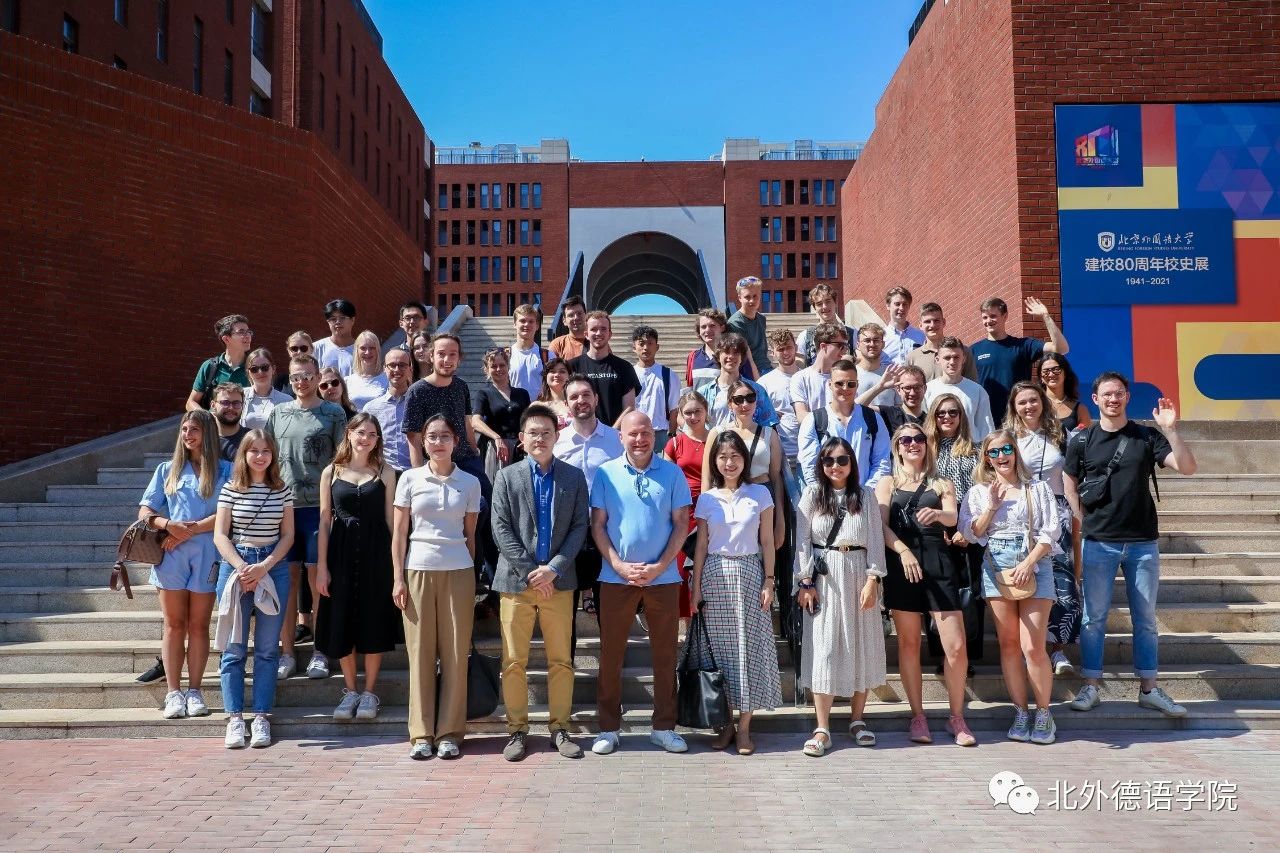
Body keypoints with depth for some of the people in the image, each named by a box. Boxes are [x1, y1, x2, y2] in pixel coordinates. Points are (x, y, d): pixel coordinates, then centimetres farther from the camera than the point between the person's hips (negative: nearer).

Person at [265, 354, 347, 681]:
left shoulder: (333, 413, 4)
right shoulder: (278, 413, 13)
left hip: (320, 506, -3)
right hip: (283, 505, 3)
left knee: (316, 577, 1)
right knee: (288, 577, 4)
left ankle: (320, 652, 10)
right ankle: (287, 652, 13)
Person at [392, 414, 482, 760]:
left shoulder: (470, 483, 6)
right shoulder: (410, 479, 4)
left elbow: (470, 534, 10)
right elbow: (399, 532, 4)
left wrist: (471, 577, 8)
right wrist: (398, 578, -1)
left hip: (458, 572, 1)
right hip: (418, 570, 0)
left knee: (455, 653, 1)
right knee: (420, 651, 1)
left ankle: (450, 732, 10)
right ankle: (422, 733, 10)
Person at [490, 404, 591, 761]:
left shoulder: (574, 476, 6)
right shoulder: (507, 477, 4)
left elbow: (580, 526, 1)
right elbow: (501, 529, -2)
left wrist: (553, 568, -10)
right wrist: (530, 571, -10)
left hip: (559, 581, 1)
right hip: (516, 581, 0)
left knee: (561, 661, 6)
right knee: (513, 661, 3)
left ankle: (560, 728, 17)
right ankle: (516, 730, 15)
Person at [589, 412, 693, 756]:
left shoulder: (672, 473, 2)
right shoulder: (606, 473, 2)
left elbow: (681, 524, 1)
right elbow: (597, 525, 1)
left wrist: (660, 566, -10)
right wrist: (619, 565, -11)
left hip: (663, 577, 0)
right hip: (616, 577, 0)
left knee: (665, 654, 7)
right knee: (610, 654, 6)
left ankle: (664, 727, 19)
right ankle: (608, 728, 17)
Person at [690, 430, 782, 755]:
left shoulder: (760, 494, 4)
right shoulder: (707, 499, 6)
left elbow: (767, 542, 4)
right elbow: (701, 546, 6)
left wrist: (769, 582, -4)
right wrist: (696, 589, 2)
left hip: (749, 574, -1)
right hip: (715, 576, 1)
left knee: (749, 647, -1)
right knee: (720, 646, 3)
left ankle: (744, 727, 6)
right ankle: (726, 723, 13)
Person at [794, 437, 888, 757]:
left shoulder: (866, 496, 7)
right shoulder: (812, 495, 3)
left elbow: (875, 539, 3)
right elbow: (802, 541, 0)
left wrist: (872, 580, -6)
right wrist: (805, 583, -7)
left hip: (858, 574, 2)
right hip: (823, 577, -1)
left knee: (862, 646, 6)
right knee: (823, 648, -3)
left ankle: (857, 720, 22)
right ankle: (822, 729, 1)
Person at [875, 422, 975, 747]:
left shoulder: (941, 484, 15)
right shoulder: (887, 484, 13)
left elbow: (953, 517, -4)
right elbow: (882, 526, 0)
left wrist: (938, 514, -28)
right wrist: (904, 552, -18)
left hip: (937, 563, 0)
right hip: (901, 564, 0)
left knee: (956, 647, -5)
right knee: (909, 644, 4)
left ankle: (956, 718, 11)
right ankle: (918, 716, 16)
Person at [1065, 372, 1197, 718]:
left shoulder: (1147, 436, 2)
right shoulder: (1081, 441, 1)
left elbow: (1187, 468, -7)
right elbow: (1068, 484, 9)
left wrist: (1170, 430, -19)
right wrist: (1085, 520, 0)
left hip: (1143, 542, 1)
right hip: (1098, 543, -1)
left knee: (1145, 618, 9)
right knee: (1094, 617, 3)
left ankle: (1149, 689, 18)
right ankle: (1090, 687, 11)